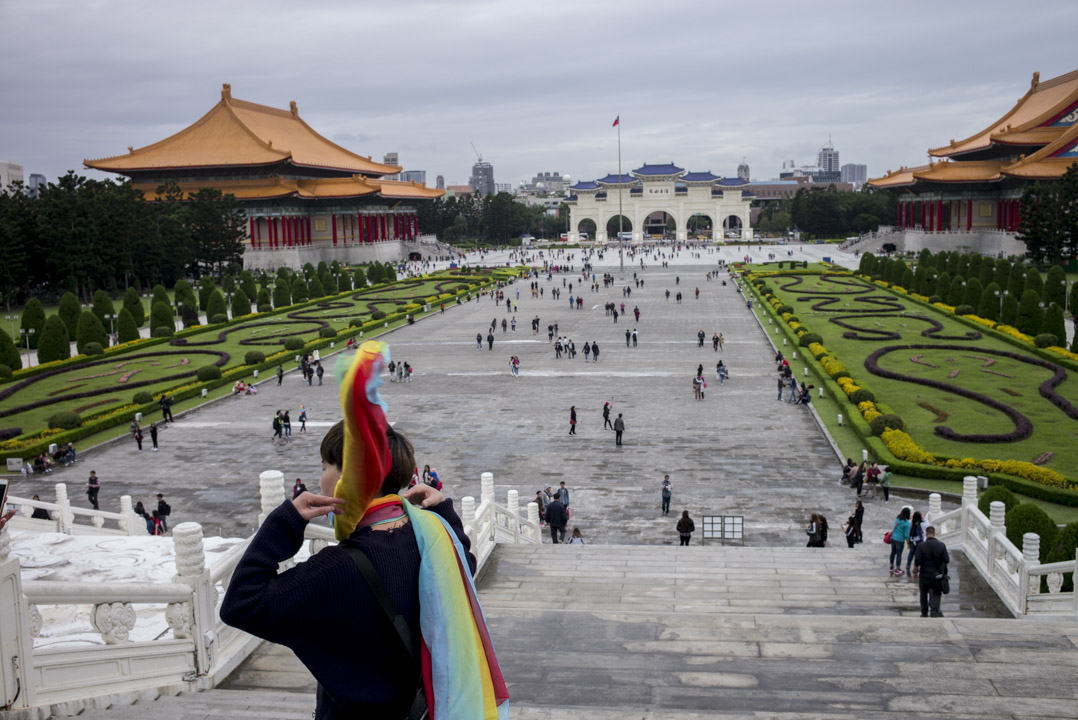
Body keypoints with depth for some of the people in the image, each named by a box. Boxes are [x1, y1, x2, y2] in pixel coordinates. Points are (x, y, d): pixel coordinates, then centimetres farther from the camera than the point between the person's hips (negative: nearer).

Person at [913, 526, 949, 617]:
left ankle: (924, 613, 23)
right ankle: (935, 610, -8)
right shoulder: (941, 545, -7)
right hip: (937, 575, 1)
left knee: (924, 594, 15)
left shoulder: (921, 546, -12)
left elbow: (917, 562, -11)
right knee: (936, 594, 10)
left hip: (925, 575, 0)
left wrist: (915, 572, 4)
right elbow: (947, 560, -4)